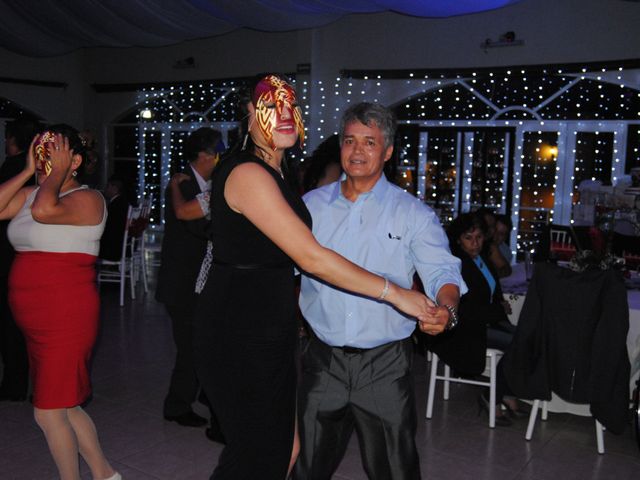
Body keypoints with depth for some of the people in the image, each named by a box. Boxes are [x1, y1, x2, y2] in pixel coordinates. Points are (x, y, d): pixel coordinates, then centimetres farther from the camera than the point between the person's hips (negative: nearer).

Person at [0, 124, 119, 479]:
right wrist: (29, 170, 1)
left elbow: (43, 210, -30)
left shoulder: (87, 199, -12)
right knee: (63, 407, 17)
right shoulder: (30, 194, 11)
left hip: (67, 320, -8)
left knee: (48, 414, -2)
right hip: (37, 323, 8)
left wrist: (59, 170, -16)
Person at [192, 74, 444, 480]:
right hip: (240, 335, -9)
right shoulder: (247, 173, -17)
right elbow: (311, 258, -22)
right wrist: (394, 292, -17)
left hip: (269, 332, 9)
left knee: (284, 447, 15)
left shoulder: (274, 175, 14)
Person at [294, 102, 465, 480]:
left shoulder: (413, 214, -2)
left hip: (385, 364, -2)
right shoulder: (311, 205, 5)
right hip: (324, 359, 2)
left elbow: (442, 272, -9)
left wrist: (445, 307, -30)